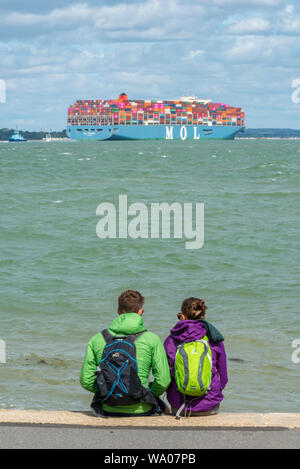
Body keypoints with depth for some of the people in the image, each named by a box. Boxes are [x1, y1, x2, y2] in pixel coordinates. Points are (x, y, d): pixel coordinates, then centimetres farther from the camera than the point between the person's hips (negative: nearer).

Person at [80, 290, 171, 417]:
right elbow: (163, 381, -8)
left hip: (109, 410, 3)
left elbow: (86, 381, 2)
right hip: (140, 410, -2)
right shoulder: (152, 340, -5)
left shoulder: (96, 340, 2)